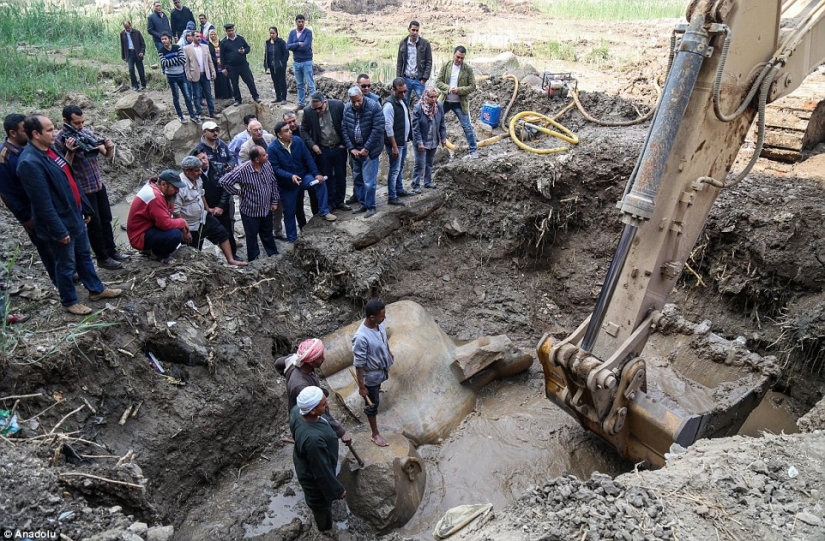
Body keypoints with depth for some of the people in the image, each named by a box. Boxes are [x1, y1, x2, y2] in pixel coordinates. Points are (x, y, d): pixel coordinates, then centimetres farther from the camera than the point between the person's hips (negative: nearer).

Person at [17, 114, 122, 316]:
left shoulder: (51, 148, 3)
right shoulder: (30, 163, -26)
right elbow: (43, 203, -25)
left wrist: (84, 207, 17)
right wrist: (59, 231, -21)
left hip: (74, 214, 9)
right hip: (60, 222, -9)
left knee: (84, 255, 22)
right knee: (66, 264, 9)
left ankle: (96, 289, 39)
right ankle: (69, 301, 27)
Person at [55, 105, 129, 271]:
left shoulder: (87, 133, 1)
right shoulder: (59, 140, -16)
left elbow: (107, 155, 4)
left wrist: (110, 148, -17)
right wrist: (70, 152, -29)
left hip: (99, 185, 6)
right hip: (82, 190, -6)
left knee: (106, 220, 17)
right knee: (94, 224, 5)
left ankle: (111, 251, 32)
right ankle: (102, 258, 18)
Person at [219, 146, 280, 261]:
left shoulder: (267, 165, -8)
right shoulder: (242, 171, -26)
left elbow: (273, 183, 5)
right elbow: (223, 181, -23)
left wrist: (275, 201, 7)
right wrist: (238, 192, -15)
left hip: (267, 210, 5)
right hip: (250, 212, -5)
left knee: (268, 235, 23)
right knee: (252, 238, 14)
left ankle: (274, 256, 39)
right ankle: (254, 260, 31)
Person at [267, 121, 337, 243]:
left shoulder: (297, 141, -10)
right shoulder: (272, 149, -19)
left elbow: (308, 159, -8)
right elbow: (275, 169, -23)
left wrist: (316, 174, -18)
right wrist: (291, 176, -37)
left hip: (303, 176, 2)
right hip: (287, 184, -2)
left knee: (320, 182, -27)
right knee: (289, 212, 8)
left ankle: (324, 211, -12)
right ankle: (292, 238, 26)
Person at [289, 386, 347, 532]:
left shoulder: (296, 410, -24)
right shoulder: (313, 439, -48)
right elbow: (322, 471, -32)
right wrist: (337, 490, -15)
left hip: (305, 465, 8)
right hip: (314, 476, -8)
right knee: (322, 504, 26)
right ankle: (326, 528, 56)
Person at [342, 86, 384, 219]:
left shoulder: (374, 106, -15)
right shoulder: (346, 109, -2)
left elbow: (378, 129, -17)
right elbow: (344, 129, 1)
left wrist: (366, 148, -16)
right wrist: (351, 148, -8)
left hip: (370, 149, -5)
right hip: (354, 149, 5)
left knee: (369, 181, -5)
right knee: (357, 179, 13)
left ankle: (370, 206, 10)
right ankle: (363, 204, 27)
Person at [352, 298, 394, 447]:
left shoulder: (378, 323, -16)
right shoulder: (361, 338, -39)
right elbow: (359, 365, -28)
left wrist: (390, 354, 23)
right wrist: (361, 386, -19)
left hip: (382, 368, 7)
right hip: (371, 375, -6)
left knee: (378, 388, 37)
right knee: (372, 403, 13)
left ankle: (375, 390, 71)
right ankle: (375, 434, 32)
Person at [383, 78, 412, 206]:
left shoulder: (402, 100, 8)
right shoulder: (389, 104, -20)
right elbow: (388, 128, -22)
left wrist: (408, 137, 17)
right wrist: (394, 146, -22)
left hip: (403, 141, 9)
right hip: (395, 143, -9)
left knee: (400, 167, 19)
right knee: (394, 170, -3)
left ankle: (399, 190, 33)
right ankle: (392, 197, 3)